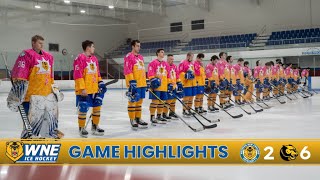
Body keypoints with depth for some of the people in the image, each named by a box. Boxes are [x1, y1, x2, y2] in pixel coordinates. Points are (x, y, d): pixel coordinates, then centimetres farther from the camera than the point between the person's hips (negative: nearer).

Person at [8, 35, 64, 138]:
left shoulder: (48, 57, 15)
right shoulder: (26, 55, -9)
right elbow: (19, 76, -14)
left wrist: (55, 90, 25)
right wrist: (16, 95, -18)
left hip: (48, 93, 8)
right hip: (33, 94, -7)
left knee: (52, 114, 19)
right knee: (33, 118, -9)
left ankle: (52, 132, 38)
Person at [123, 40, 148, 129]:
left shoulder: (141, 57, 19)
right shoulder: (129, 56, -9)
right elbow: (127, 70, -16)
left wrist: (145, 82, 23)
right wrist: (132, 81, -22)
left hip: (142, 83, 9)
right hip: (134, 84, -8)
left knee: (139, 101, 13)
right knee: (133, 101, -3)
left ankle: (138, 118, 23)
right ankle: (132, 119, 4)